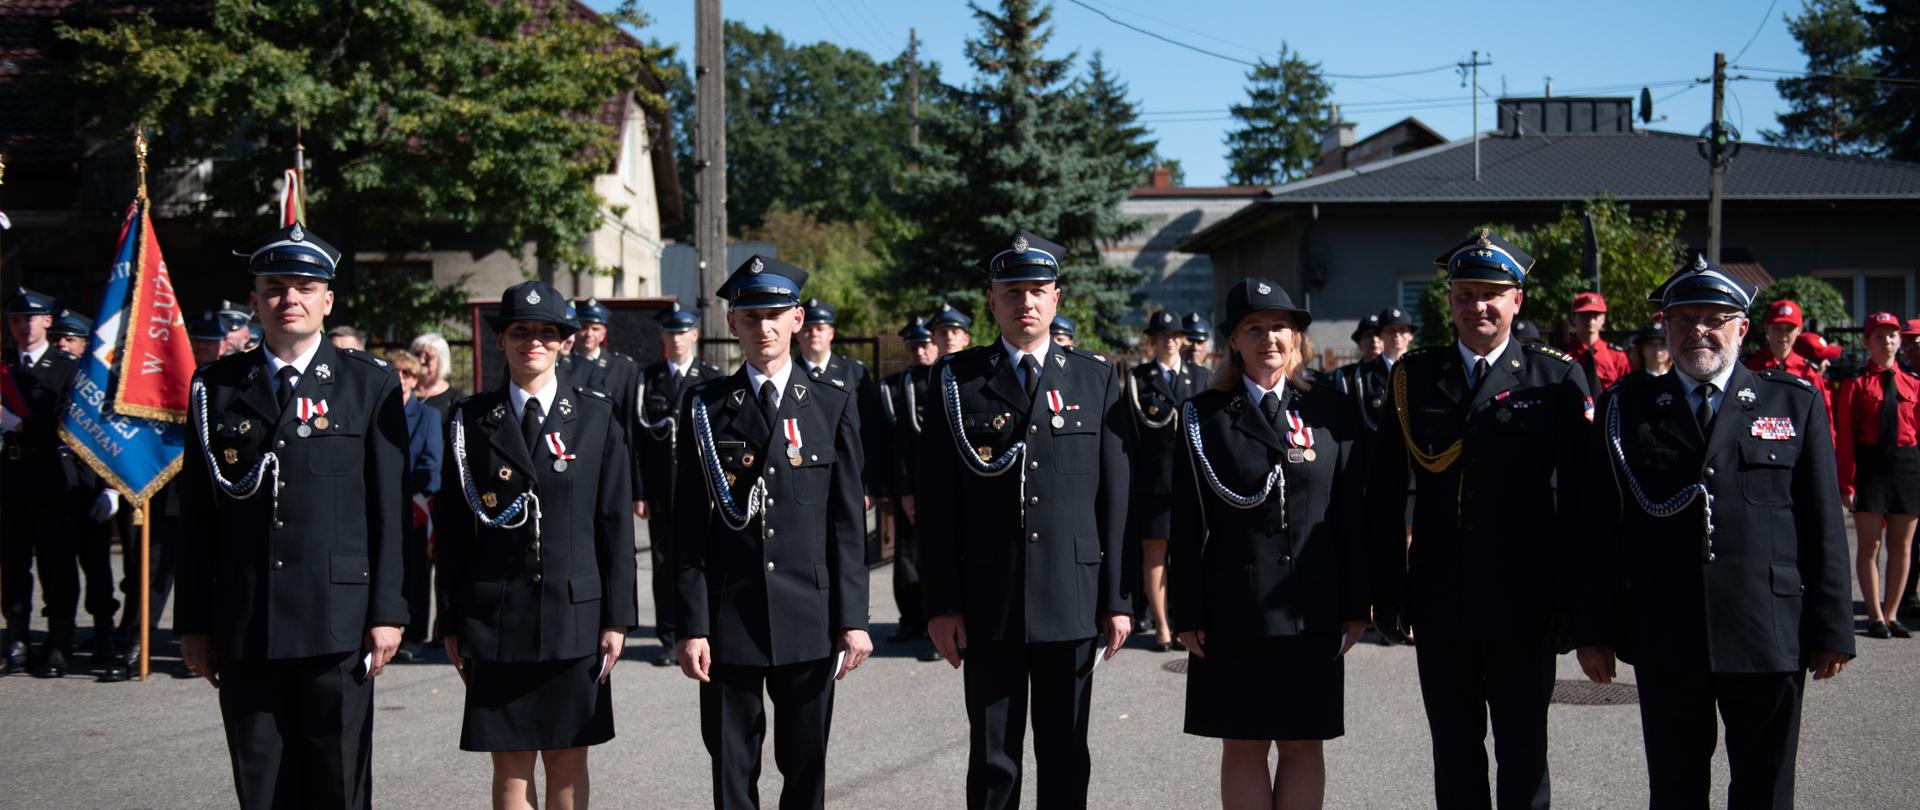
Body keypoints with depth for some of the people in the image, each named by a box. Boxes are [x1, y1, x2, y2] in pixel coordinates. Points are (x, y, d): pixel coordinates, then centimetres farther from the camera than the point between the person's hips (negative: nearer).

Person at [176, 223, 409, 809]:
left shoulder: (370, 382, 4)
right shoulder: (215, 387, 9)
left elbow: (389, 507, 1)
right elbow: (197, 515, 9)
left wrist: (387, 611, -4)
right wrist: (193, 622, 6)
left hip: (337, 623, -2)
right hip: (243, 631, 2)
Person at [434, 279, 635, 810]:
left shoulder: (596, 416, 4)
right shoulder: (471, 420, 4)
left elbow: (616, 522, 3)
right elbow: (452, 529, 5)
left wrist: (617, 616, -1)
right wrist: (452, 623, 2)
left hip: (574, 613, 0)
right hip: (496, 620, 0)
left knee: (568, 762, 8)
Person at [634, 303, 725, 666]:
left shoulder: (713, 378, 3)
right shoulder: (648, 378, 8)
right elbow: (639, 438, 5)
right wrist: (639, 492, 0)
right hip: (661, 490, 2)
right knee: (664, 563, 5)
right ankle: (670, 640, 12)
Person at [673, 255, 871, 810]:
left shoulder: (834, 406, 5)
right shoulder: (705, 408, 4)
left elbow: (848, 523, 3)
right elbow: (690, 527, 1)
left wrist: (853, 619, -2)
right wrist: (692, 625, -5)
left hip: (809, 618, 0)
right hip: (729, 614, 0)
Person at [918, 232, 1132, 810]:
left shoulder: (1096, 380, 6)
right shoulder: (956, 379, 3)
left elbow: (1116, 497, 5)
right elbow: (936, 500, 1)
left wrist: (1118, 599, 1)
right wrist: (941, 603, -4)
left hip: (1072, 603, 1)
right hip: (989, 604, -1)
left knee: (1066, 755, 9)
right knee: (991, 758, 6)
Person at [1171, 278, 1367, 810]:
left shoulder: (1331, 412, 5)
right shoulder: (1203, 417, 2)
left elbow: (1351, 517, 4)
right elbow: (1188, 523, 0)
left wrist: (1355, 607, 1)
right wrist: (1188, 614, -4)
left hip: (1311, 611, 1)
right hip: (1232, 612, -1)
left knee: (1303, 745, 7)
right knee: (1242, 747, 5)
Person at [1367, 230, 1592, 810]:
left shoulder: (1558, 378, -2)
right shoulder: (1414, 376, 4)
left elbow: (1578, 494, -4)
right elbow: (1384, 495, 4)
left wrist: (1572, 599, -7)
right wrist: (1388, 593, 0)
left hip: (1522, 606, -2)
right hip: (1440, 604, 2)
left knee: (1524, 751, 9)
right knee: (1454, 752, 12)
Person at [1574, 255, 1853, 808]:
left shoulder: (1796, 404, 5)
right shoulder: (1625, 408, 6)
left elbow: (1823, 526, 3)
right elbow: (1598, 528, 4)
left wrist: (1831, 629, -1)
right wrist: (1594, 630, 0)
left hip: (1770, 636, 0)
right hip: (1663, 639, 1)